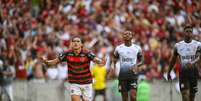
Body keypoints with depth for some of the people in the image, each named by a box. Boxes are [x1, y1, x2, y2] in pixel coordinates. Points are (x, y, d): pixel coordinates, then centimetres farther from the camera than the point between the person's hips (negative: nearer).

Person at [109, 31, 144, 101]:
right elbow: (114, 61, 10)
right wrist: (112, 67, -10)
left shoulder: (137, 48, 3)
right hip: (122, 75, 1)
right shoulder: (118, 48, 4)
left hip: (133, 74, -1)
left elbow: (141, 61, 10)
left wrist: (136, 65, -11)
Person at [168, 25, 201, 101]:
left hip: (193, 71, 0)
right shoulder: (178, 45, 4)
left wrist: (192, 63, -38)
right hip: (183, 72, 0)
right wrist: (169, 72, 20)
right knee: (185, 95, -13)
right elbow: (173, 60, 16)